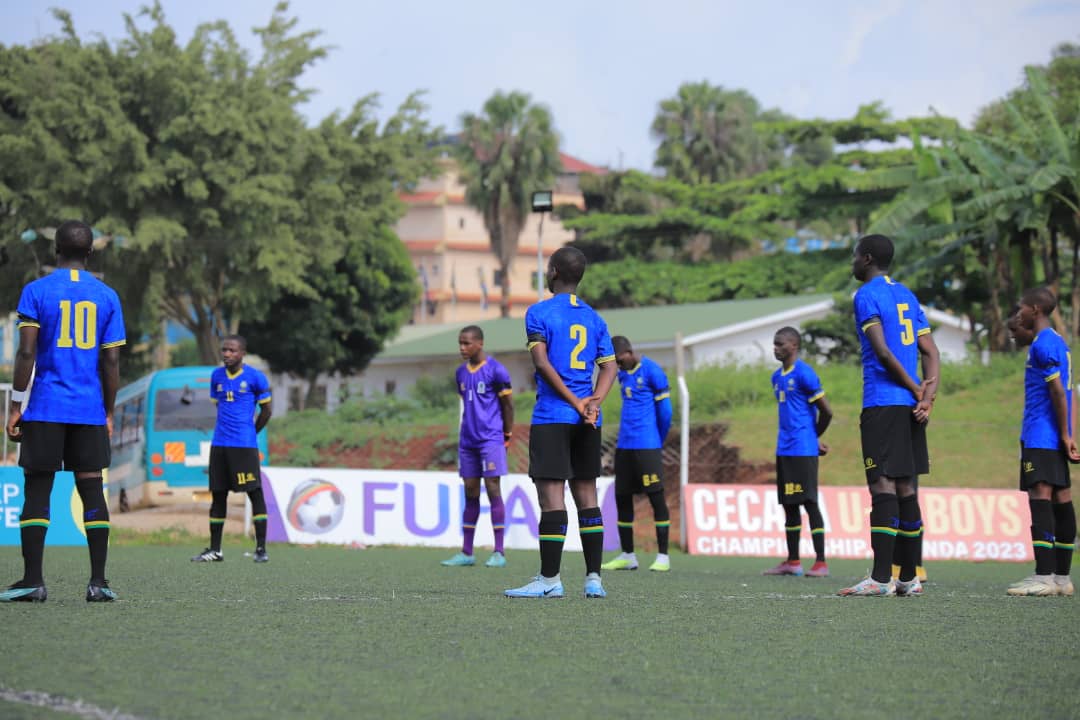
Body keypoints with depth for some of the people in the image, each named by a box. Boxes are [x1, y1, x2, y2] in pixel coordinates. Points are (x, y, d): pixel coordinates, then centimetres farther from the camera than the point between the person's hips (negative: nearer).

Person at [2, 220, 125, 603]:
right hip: (90, 412, 2)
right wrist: (109, 414, 13)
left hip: (45, 410, -2)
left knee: (37, 491, 2)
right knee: (92, 491, 4)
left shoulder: (36, 291, -1)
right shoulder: (107, 296, 6)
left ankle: (33, 581, -1)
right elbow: (111, 360, 5)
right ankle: (98, 582, 0)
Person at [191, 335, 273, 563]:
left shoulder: (255, 377, -5)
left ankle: (261, 548, -3)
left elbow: (266, 410, 3)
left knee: (255, 493, -6)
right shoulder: (216, 376, 10)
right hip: (219, 444, 5)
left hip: (245, 445, -5)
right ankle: (215, 549, 13)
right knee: (218, 495, 7)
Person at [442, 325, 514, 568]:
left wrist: (507, 435, 2)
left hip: (490, 439, -6)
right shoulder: (461, 372, 13)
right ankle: (466, 553, 10)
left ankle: (499, 553, -7)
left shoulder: (495, 370, -7)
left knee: (493, 489, -8)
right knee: (470, 492, 7)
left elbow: (508, 404, -2)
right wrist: (468, 430, 17)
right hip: (468, 440, 6)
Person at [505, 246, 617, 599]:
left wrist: (574, 402, -13)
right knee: (586, 494, 9)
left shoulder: (539, 313, -3)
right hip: (588, 423, 6)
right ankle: (593, 578, 7)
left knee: (551, 494, -6)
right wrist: (592, 404, -5)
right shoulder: (594, 318, 15)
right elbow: (609, 367, 8)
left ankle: (549, 579, -6)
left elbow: (542, 363, -14)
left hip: (552, 416, -6)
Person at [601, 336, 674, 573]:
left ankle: (663, 557, -3)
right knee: (622, 498, 8)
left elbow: (665, 411, -6)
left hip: (647, 446, -8)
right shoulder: (623, 374, 15)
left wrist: (659, 441, 5)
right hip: (624, 446, 8)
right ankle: (627, 556, 16)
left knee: (656, 497, -5)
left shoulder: (652, 371, -9)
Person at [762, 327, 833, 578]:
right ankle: (792, 561, 16)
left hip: (803, 450, -8)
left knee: (809, 502, -8)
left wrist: (815, 438, 5)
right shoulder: (777, 377, 15)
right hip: (784, 450, 8)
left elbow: (826, 411, -10)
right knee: (789, 504, 10)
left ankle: (821, 562, -7)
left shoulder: (804, 373, -11)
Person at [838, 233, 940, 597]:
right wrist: (927, 396, 0)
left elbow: (883, 352, -16)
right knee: (905, 488, 10)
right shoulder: (906, 295, 19)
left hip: (881, 403, -8)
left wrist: (917, 390, -7)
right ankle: (908, 578, 12)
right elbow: (930, 352, 12)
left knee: (883, 485, -11)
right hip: (908, 405, 8)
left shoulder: (866, 296, -6)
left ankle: (881, 578, -16)